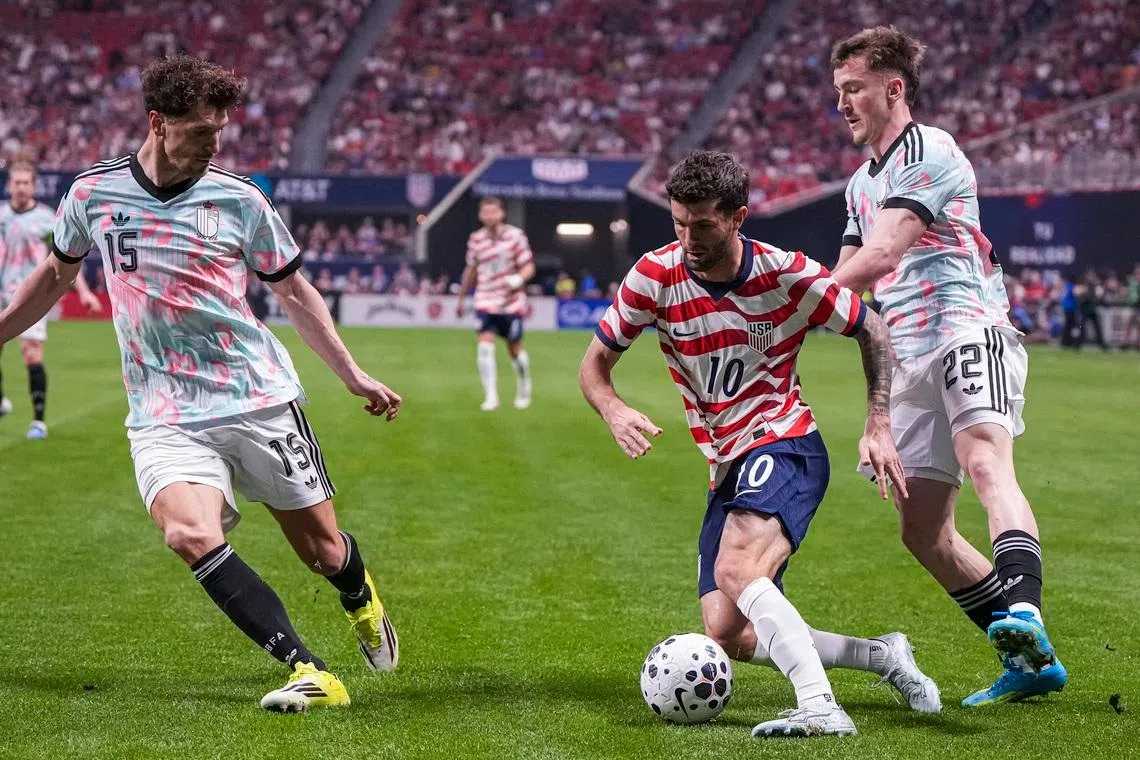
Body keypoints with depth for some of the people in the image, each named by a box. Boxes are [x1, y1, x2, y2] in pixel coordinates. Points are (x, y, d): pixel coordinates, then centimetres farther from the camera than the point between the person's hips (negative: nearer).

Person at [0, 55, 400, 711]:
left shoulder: (239, 199, -2)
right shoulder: (93, 194, 0)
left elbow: (293, 290, 12)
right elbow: (57, 274, 20)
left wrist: (353, 374, 11)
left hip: (261, 399, 0)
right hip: (165, 414, 0)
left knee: (323, 551, 6)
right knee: (190, 534, -27)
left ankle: (362, 596, 44)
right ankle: (311, 673, -25)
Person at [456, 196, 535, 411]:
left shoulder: (515, 235, -6)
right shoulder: (475, 239, 1)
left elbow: (528, 267, -3)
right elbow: (471, 270, 16)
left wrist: (518, 279, -25)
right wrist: (461, 298, 21)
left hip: (512, 303, -1)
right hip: (486, 302, 1)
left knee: (515, 349, 7)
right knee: (484, 346, -16)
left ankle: (524, 387, 35)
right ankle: (491, 397, -12)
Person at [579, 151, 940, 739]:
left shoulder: (789, 276, -11)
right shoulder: (656, 277, -6)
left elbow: (872, 331, 4)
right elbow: (594, 365, 1)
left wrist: (879, 426, -5)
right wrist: (614, 411, -22)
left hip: (784, 446, -5)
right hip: (728, 469, 5)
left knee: (735, 570, -34)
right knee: (729, 638, -1)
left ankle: (820, 708, -39)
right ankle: (882, 656, 13)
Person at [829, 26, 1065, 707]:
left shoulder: (929, 152, -5)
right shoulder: (863, 182, 24)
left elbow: (879, 258, -15)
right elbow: (846, 281, 28)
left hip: (969, 332, -9)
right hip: (911, 362, 9)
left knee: (985, 462, -34)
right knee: (923, 531, 5)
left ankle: (1023, 610, -56)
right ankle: (1031, 662, 11)